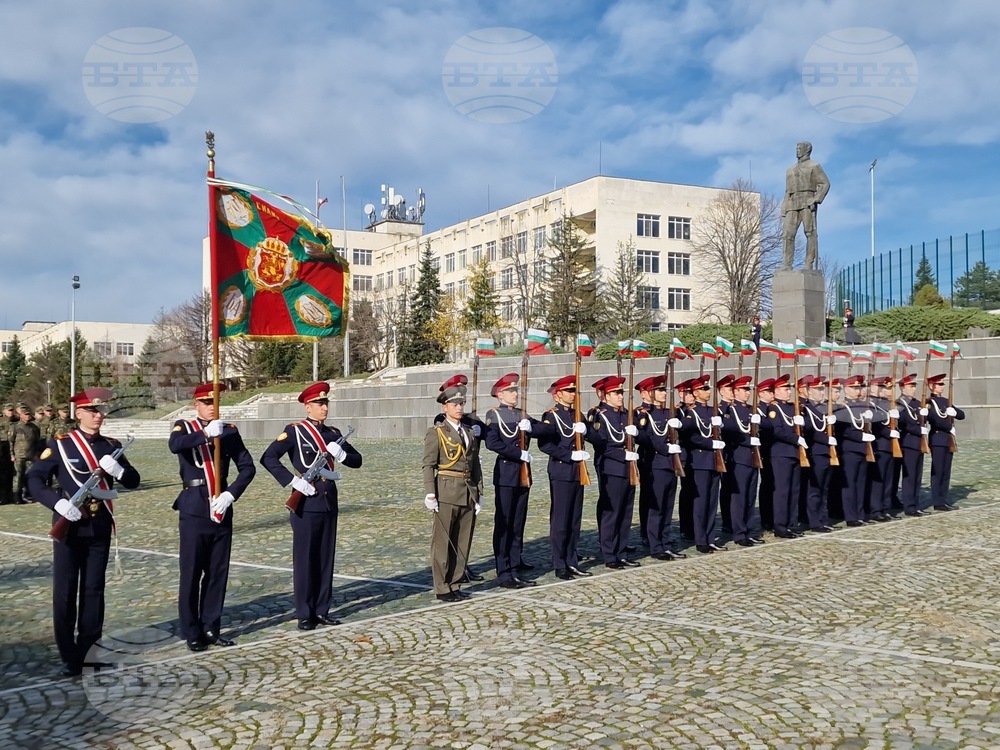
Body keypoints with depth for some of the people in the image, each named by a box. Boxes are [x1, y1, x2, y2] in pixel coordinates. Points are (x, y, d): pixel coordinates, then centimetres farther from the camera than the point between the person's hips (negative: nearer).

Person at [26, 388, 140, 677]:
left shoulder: (112, 446, 7)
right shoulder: (59, 445, -3)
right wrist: (58, 502, -24)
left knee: (94, 590, 8)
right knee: (64, 592, 1)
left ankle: (87, 649, 20)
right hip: (69, 525, -3)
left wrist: (118, 470, -14)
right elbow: (34, 479, -8)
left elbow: (133, 481, 8)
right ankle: (69, 656, 10)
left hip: (100, 527, 3)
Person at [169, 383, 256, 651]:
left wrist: (230, 494, -10)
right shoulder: (184, 427, 1)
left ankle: (211, 628, 20)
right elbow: (174, 445, -24)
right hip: (194, 510, -3)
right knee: (191, 574, 2)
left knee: (218, 572, 9)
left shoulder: (229, 431, 9)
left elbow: (248, 467, 3)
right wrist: (206, 433, -33)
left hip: (222, 510, 3)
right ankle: (191, 633, 13)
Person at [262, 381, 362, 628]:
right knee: (305, 560, 1)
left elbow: (357, 460, 12)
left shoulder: (333, 433, 11)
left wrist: (341, 454, -9)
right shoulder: (294, 431, -5)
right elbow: (268, 458, -14)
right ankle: (304, 614, 10)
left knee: (326, 559, 10)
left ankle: (322, 610, 19)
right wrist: (293, 481, -20)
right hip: (306, 502, -5)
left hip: (329, 501, 6)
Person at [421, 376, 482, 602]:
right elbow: (428, 465, -8)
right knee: (443, 543, 1)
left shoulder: (469, 433, 16)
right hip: (446, 493, -6)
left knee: (463, 543, 10)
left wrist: (478, 494, 13)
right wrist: (430, 494, -16)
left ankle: (455, 585, 21)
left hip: (467, 494, 6)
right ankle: (442, 588, 9)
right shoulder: (436, 433, -3)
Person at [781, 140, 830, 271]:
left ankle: (809, 264, -13)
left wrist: (816, 200, -16)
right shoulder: (790, 170, 25)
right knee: (787, 234, -8)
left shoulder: (814, 166, 8)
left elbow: (825, 184, -2)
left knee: (810, 233, -10)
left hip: (807, 202, -5)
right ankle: (787, 265, -11)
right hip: (792, 205, 5)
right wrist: (784, 212, 12)